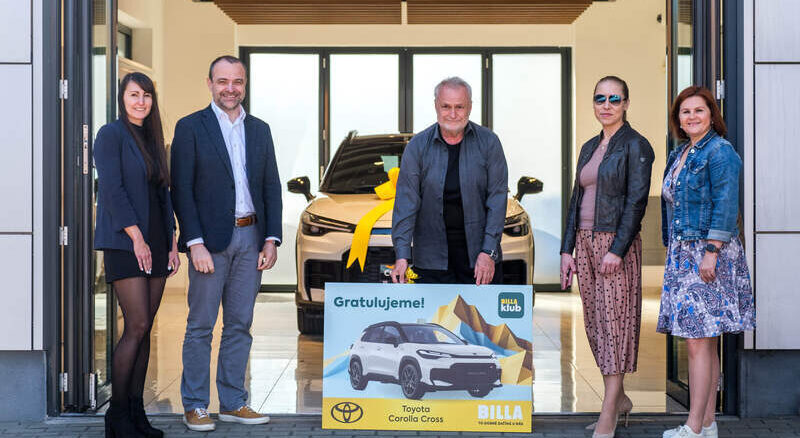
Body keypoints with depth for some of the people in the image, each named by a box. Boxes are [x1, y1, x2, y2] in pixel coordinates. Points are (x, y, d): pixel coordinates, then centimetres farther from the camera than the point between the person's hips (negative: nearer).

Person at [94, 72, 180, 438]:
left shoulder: (152, 140, 17)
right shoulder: (111, 135, -4)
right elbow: (112, 189, -13)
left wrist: (172, 243, 11)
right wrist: (136, 237, -17)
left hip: (155, 243, 7)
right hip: (124, 243, -7)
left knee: (145, 329, 6)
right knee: (137, 327, -11)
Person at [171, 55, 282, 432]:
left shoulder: (259, 130, 13)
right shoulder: (190, 127, -2)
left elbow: (271, 187, 12)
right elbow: (181, 189, -6)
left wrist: (271, 239, 2)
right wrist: (195, 243, -14)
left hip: (250, 238, 5)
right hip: (210, 239, -4)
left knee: (240, 325, 9)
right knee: (200, 325, 1)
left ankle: (233, 402, 18)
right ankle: (195, 406, 10)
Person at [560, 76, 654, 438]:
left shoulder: (635, 145, -6)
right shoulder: (589, 147, 16)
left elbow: (637, 201, -12)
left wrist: (618, 249, -19)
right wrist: (567, 249, 10)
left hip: (616, 243, -7)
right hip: (586, 243, 7)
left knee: (615, 321, -6)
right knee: (595, 323, 10)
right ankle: (620, 398, 23)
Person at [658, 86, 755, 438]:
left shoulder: (720, 152, -8)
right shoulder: (680, 155, 18)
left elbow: (725, 207, -15)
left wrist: (711, 252, -20)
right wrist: (675, 252, 19)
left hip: (708, 253, -9)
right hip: (683, 256, 9)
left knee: (698, 342, -10)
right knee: (704, 343, 10)